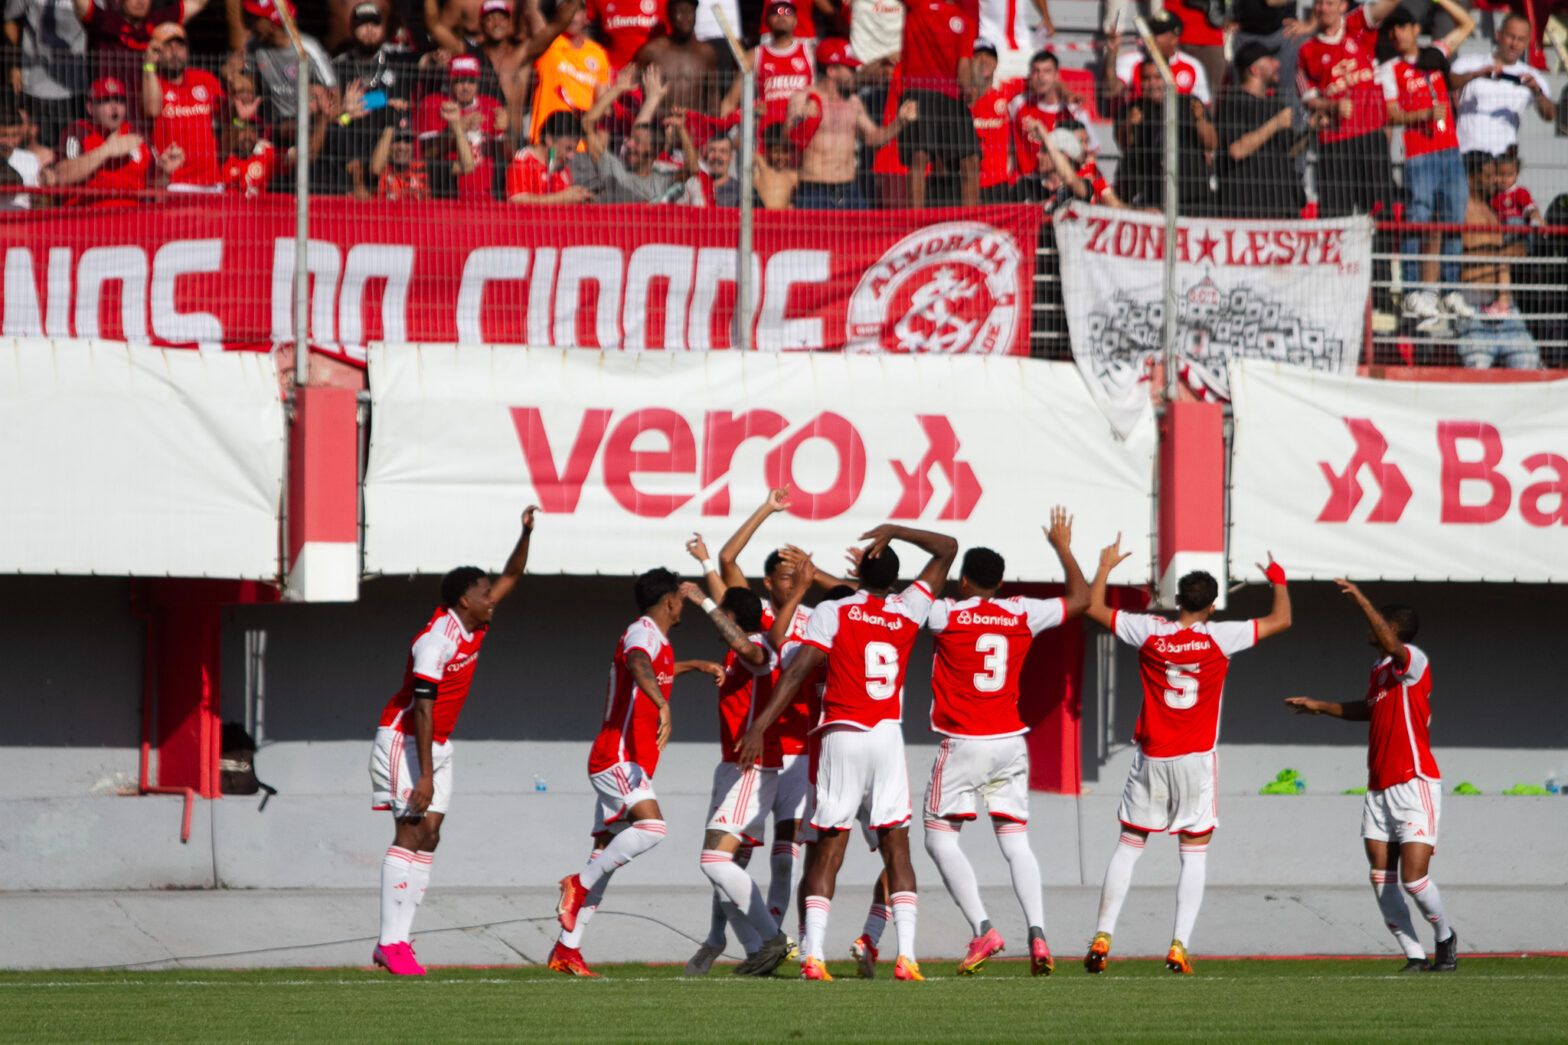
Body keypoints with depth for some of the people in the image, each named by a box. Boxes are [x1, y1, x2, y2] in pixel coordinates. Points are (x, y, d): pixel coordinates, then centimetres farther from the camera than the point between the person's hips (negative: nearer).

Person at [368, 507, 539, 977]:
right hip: (405, 741, -9)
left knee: (429, 837, 2)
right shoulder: (437, 640, -22)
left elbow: (509, 578, 17)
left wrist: (526, 534, 0)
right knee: (412, 834, -13)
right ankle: (390, 943, -15)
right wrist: (424, 777, -27)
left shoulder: (473, 628, 4)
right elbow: (423, 710, -24)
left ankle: (398, 939, 0)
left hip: (437, 744, 9)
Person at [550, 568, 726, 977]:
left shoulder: (655, 639, 21)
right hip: (618, 757, -10)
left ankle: (566, 950, 5)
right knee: (651, 826, -28)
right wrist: (663, 706, -51)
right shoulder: (643, 634, -11)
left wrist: (697, 666, 49)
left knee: (607, 853, 6)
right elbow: (639, 667, -35)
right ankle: (580, 884, -18)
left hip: (626, 763, 10)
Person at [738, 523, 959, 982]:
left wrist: (760, 726, -12)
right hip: (888, 737, 1)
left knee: (828, 850, 1)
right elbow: (947, 548, 18)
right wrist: (893, 531, 12)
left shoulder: (832, 613, -2)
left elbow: (798, 670, -10)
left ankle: (813, 953, -11)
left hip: (842, 737, -1)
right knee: (896, 848, 5)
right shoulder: (908, 612, 6)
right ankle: (906, 954, -7)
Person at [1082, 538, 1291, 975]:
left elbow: (1094, 608, 8)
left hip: (1151, 759, 2)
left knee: (1128, 846, 9)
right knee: (1195, 853, 5)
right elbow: (1280, 620, 2)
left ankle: (1102, 938, 1)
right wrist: (1278, 580, 20)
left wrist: (1105, 567, 24)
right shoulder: (1219, 637, -8)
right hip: (1197, 759, -2)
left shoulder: (1149, 632, -4)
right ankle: (1180, 945, -6)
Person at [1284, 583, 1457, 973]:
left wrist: (1362, 602, -36)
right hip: (1379, 790, 8)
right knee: (1382, 880, -1)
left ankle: (1445, 939, 13)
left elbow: (1393, 646, -34)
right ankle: (1415, 956, 4)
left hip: (1414, 785, -8)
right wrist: (1319, 706, 40)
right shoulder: (1379, 670, 16)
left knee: (1414, 877, -12)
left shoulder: (1413, 661, -10)